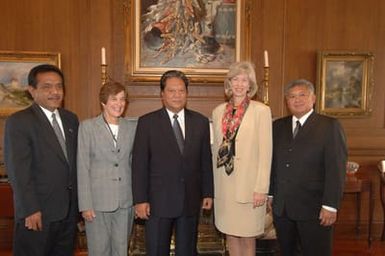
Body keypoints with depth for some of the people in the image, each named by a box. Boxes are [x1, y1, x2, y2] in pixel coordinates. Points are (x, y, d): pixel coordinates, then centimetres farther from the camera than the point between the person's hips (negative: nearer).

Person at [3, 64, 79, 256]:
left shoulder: (71, 119, 9)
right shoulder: (19, 122, -10)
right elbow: (18, 171, -14)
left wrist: (77, 202, 9)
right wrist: (30, 210, -17)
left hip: (69, 209, 6)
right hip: (37, 213, -6)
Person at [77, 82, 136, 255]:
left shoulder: (132, 127, 5)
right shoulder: (87, 127, -5)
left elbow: (134, 164, 10)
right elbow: (82, 168, -6)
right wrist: (85, 204, -9)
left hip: (125, 201, 3)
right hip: (98, 201, -3)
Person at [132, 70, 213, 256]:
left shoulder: (200, 122, 5)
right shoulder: (147, 122, -4)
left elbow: (206, 161, 8)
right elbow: (139, 164, -5)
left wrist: (208, 193, 6)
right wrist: (140, 200, -9)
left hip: (191, 200, 3)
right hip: (158, 201, -2)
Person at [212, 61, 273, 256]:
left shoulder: (261, 111, -6)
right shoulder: (218, 111, 8)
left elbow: (265, 152, -8)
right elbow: (216, 148, 11)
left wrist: (261, 188, -12)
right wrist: (213, 184, 9)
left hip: (248, 185, -4)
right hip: (223, 184, 4)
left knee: (247, 238, 7)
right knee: (230, 235, 14)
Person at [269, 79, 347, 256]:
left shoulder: (330, 126, -6)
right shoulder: (278, 126, 8)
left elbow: (336, 169, -11)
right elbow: (272, 163, 9)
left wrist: (330, 206, -15)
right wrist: (269, 194, 5)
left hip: (313, 209, -4)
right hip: (281, 208, 5)